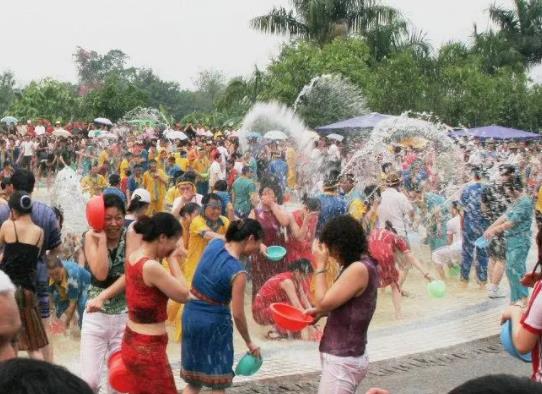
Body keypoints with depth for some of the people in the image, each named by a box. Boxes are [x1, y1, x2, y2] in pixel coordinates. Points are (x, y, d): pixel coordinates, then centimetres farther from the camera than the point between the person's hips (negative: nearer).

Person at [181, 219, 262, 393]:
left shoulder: (214, 244, -5)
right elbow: (238, 314, -16)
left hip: (191, 313, 7)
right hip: (214, 321, -7)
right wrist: (249, 343, -4)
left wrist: (257, 248, 16)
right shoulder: (237, 272, -22)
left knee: (193, 380, 18)